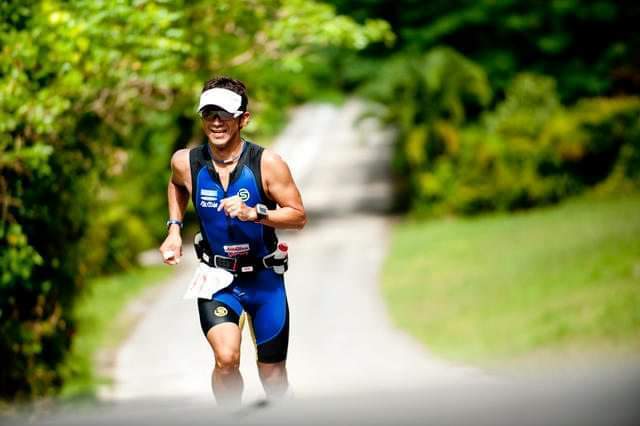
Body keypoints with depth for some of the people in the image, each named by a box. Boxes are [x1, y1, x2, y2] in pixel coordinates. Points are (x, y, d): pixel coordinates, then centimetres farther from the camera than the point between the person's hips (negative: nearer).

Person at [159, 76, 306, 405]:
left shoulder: (267, 164, -17)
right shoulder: (186, 162, -10)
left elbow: (298, 216, -12)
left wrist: (255, 213, -27)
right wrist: (174, 229, 5)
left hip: (264, 279, 0)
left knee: (272, 374, 11)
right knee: (226, 358, -24)